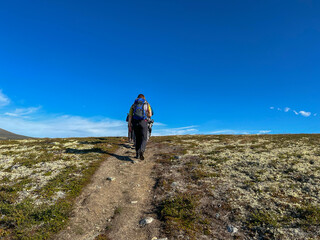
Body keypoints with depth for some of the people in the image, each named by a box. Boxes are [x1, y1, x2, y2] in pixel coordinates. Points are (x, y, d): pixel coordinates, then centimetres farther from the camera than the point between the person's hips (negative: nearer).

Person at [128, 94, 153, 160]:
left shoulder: (133, 105, 18)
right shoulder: (147, 104, 14)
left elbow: (130, 116, 6)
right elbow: (150, 115, 5)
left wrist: (129, 126, 2)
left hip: (135, 123, 3)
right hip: (143, 122, -2)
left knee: (137, 139, 17)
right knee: (144, 139, 0)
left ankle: (137, 154, 16)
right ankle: (142, 151, -26)